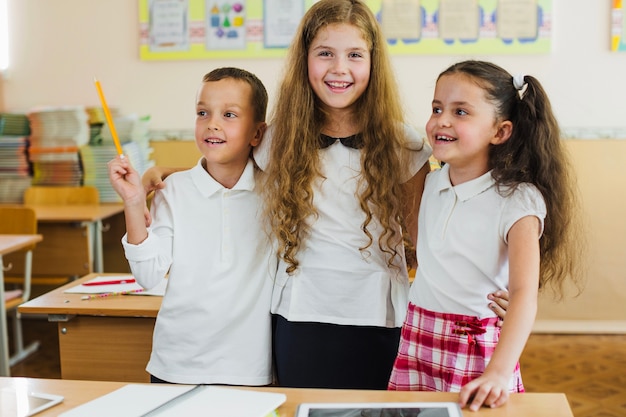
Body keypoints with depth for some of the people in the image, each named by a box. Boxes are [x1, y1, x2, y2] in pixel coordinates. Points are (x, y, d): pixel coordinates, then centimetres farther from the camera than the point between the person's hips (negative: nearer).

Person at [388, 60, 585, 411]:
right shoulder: (431, 184, 3)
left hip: (480, 348, -5)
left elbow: (525, 294, -25)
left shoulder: (517, 201, -16)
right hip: (418, 342, 5)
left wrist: (499, 372, -36)